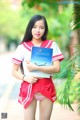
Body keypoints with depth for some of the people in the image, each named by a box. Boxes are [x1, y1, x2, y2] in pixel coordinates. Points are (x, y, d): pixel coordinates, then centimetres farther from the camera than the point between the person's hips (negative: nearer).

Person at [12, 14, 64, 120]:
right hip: (28, 87, -1)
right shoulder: (22, 47, 1)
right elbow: (14, 71, 4)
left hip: (47, 87, 1)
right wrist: (24, 77, -16)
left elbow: (57, 68, -7)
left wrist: (36, 67, -16)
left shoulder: (52, 45, 2)